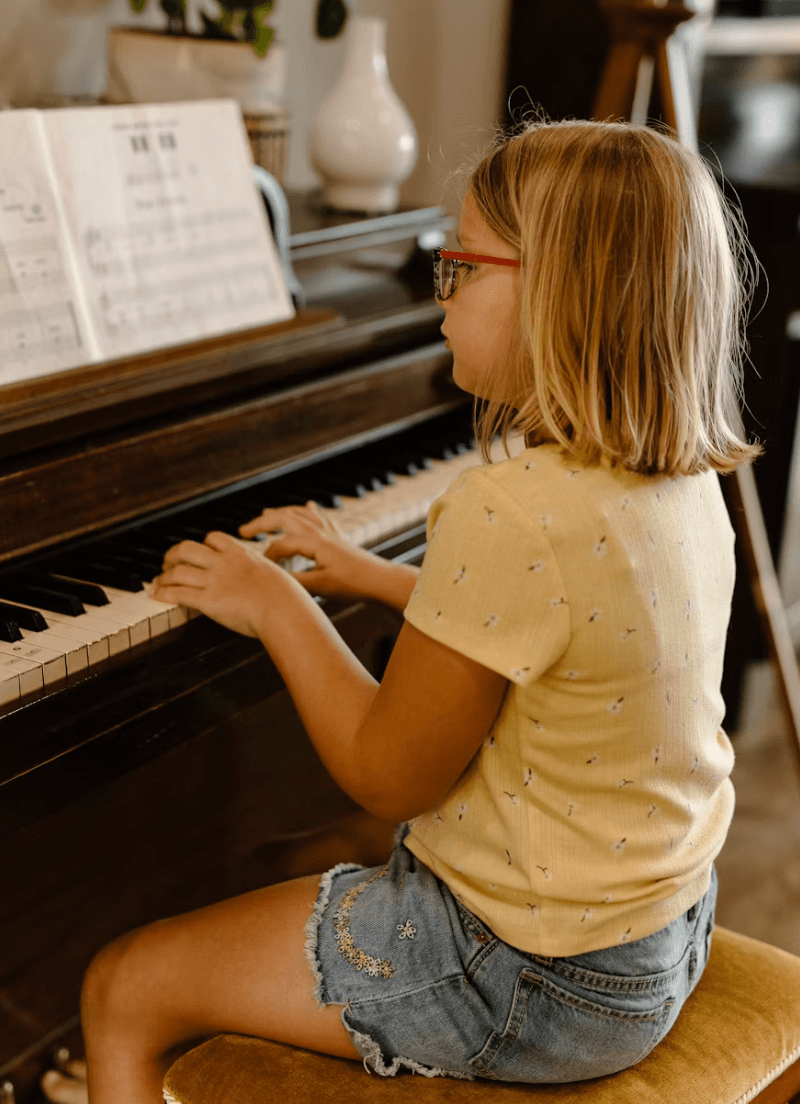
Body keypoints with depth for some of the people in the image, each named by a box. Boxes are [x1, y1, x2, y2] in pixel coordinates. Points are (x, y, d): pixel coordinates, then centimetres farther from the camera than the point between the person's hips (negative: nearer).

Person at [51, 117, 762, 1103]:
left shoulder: (512, 513, -31)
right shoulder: (684, 478, -3)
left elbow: (386, 777, -21)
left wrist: (277, 605, -8)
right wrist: (369, 575, 18)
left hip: (528, 981, -9)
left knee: (122, 993, 4)